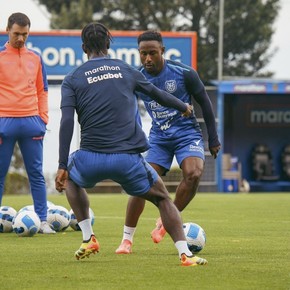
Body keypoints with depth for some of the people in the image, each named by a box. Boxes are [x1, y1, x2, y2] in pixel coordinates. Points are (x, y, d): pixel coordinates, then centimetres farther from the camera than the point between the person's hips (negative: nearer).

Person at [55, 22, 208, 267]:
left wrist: (62, 166, -6)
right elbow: (157, 94, 26)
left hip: (91, 159, 0)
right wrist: (184, 108, 46)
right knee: (163, 199, 18)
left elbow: (67, 122, -5)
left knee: (70, 177, 34)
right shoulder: (126, 70, 12)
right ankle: (185, 254, -1)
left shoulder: (72, 79, 7)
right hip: (128, 158, 0)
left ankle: (88, 238, 24)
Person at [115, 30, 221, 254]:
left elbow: (205, 102, 0)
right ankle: (127, 239, 1)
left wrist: (213, 139, 2)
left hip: (187, 133, -2)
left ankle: (167, 221, -6)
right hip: (159, 137, 2)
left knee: (193, 174, -28)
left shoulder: (184, 73, -13)